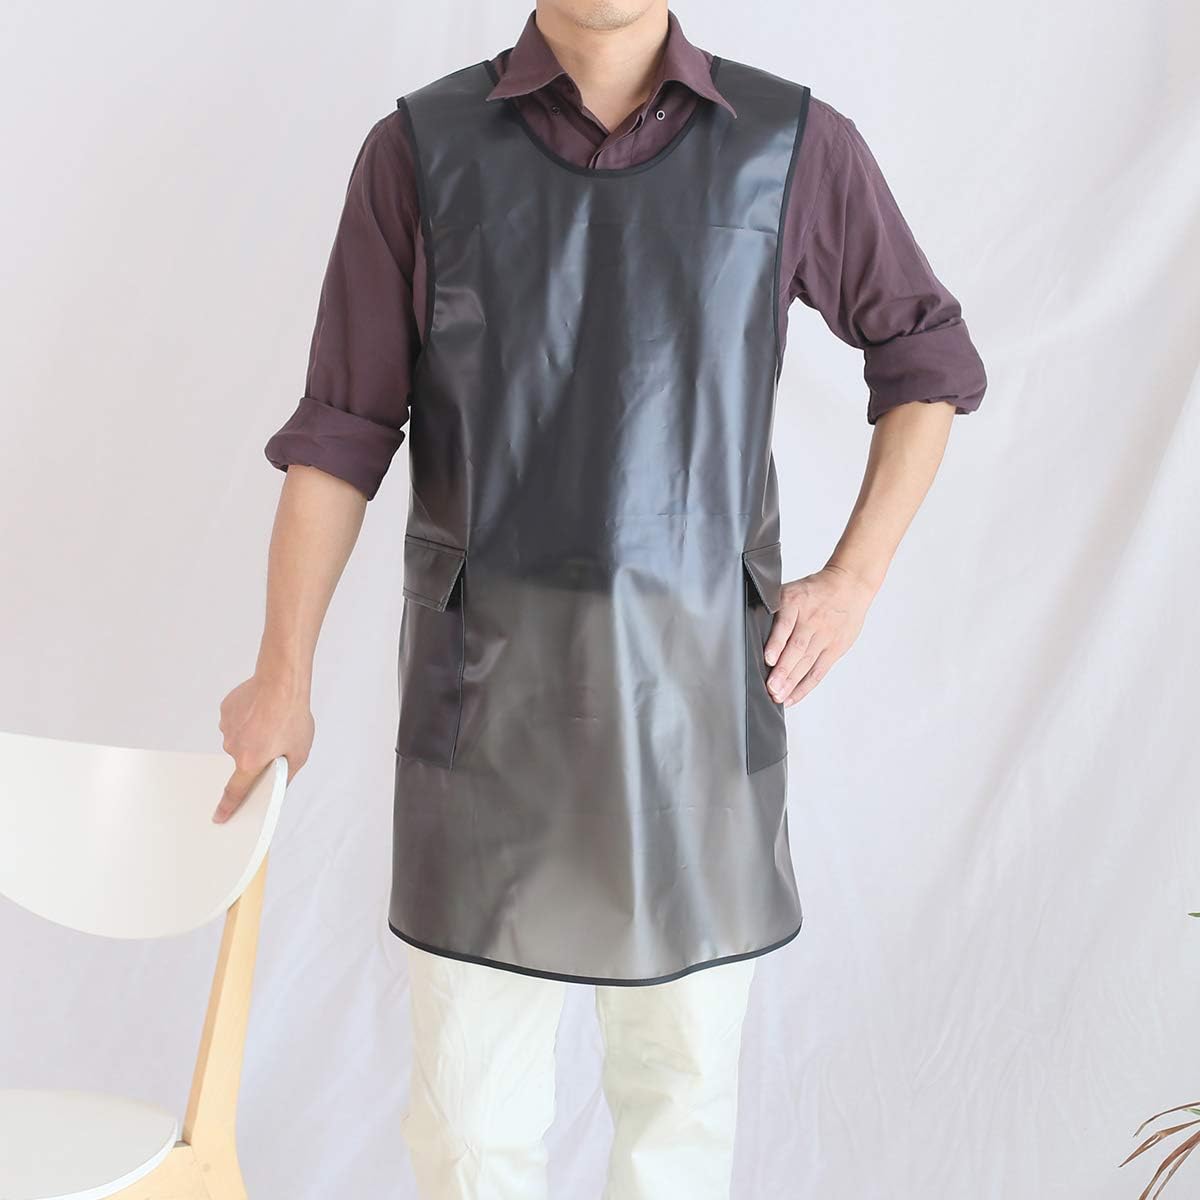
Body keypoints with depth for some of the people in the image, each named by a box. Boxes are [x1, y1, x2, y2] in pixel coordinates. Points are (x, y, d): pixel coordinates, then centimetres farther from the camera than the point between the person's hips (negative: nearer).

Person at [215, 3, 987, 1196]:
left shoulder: (794, 145, 0)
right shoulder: (420, 148, 0)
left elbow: (925, 357, 12)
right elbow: (341, 430, 2)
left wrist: (854, 579, 3)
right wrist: (283, 676, 0)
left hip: (699, 685, 1)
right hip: (486, 684, 0)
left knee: (684, 1075, 11)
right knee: (468, 1100, 6)